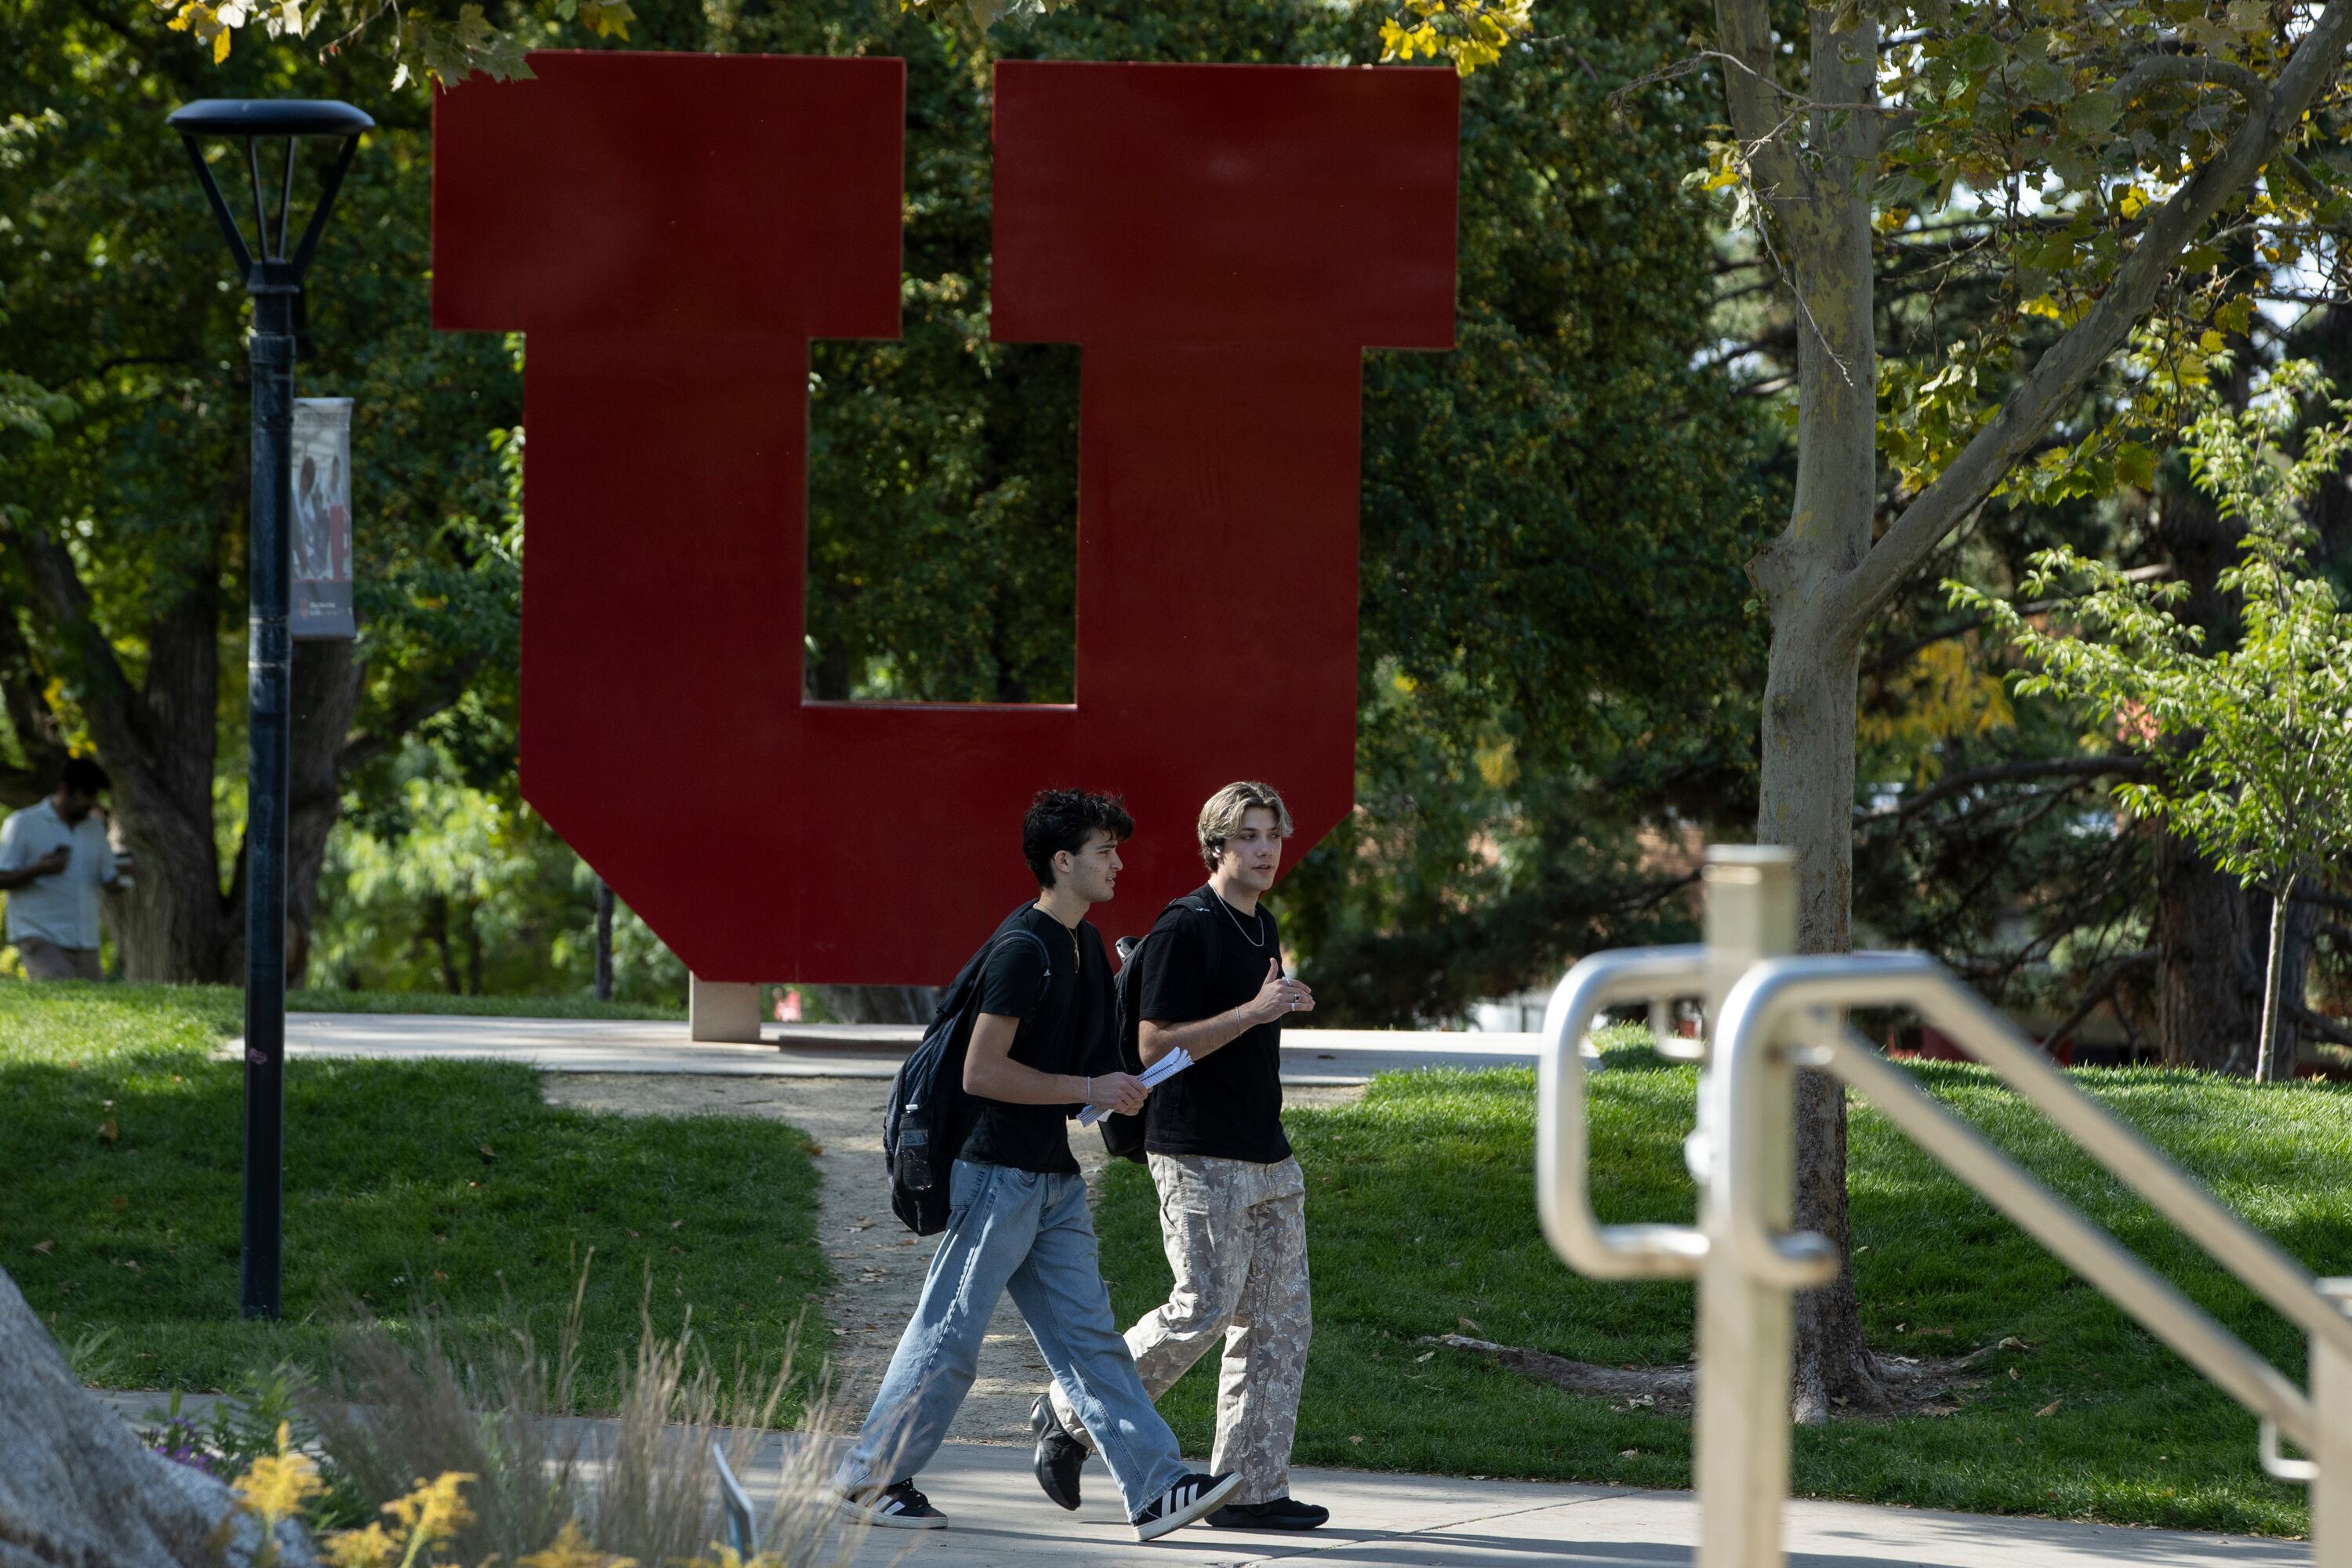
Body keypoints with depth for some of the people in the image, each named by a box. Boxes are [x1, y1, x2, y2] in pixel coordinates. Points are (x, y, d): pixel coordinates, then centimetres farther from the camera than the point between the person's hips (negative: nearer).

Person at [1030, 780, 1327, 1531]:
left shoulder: (1264, 928, 16)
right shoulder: (1184, 930, -12)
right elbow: (1155, 1045, -18)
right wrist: (1254, 1012, -21)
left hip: (1268, 1156, 9)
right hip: (1198, 1157, -9)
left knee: (1279, 1319, 4)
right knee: (1204, 1308, -11)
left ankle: (1252, 1488, 7)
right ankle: (1070, 1415, 6)